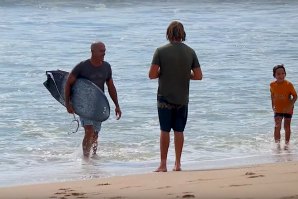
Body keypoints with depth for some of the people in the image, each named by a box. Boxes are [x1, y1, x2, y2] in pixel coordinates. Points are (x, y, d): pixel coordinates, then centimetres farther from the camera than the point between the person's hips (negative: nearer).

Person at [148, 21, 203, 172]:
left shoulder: (161, 51, -9)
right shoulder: (190, 52, -1)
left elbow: (152, 74, -12)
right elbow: (198, 76, -1)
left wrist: (162, 73, 7)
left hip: (165, 97, -2)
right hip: (182, 98, 3)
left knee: (165, 131, 2)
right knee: (179, 131, 10)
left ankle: (163, 164, 2)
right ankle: (178, 164, 11)